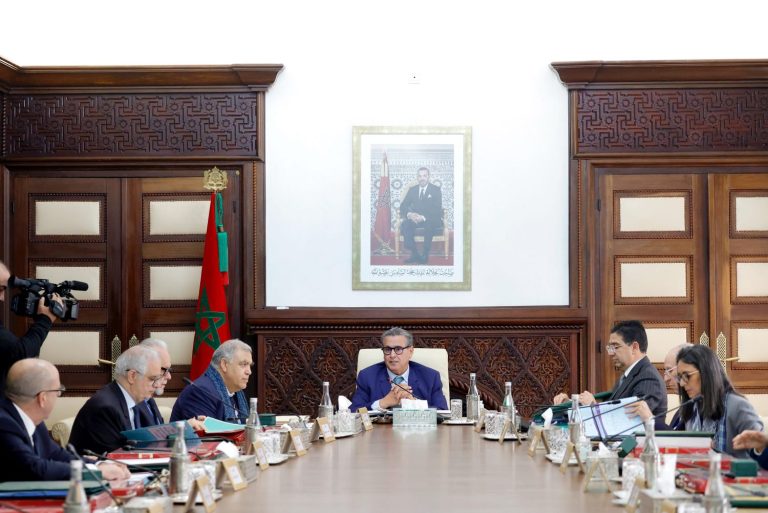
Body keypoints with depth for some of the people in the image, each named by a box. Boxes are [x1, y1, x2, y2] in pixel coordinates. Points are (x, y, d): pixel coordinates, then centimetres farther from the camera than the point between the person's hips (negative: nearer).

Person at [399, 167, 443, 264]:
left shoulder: (436, 190, -1)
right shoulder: (412, 190, 11)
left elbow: (437, 209, -12)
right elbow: (403, 206, 5)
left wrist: (424, 217, -28)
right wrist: (409, 214, -19)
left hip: (432, 220, -3)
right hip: (415, 219, 3)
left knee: (429, 225, -38)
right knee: (404, 225, -28)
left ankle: (425, 255, -27)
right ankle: (414, 254, -24)